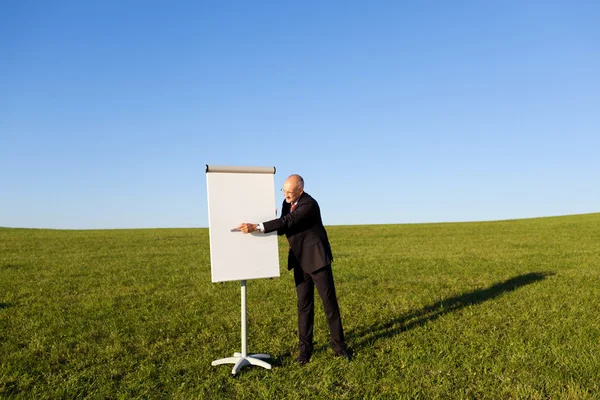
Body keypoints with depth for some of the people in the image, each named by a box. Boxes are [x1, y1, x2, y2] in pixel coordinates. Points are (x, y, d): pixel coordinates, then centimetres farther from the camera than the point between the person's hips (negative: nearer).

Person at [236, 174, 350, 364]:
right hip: (300, 261, 7)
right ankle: (305, 348, 15)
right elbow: (283, 228, 11)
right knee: (304, 305, 8)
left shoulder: (309, 204, -22)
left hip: (317, 258, -6)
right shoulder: (288, 202, 4)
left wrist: (255, 227, -36)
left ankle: (338, 345, 17)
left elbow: (286, 222, -32)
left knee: (329, 302, 4)